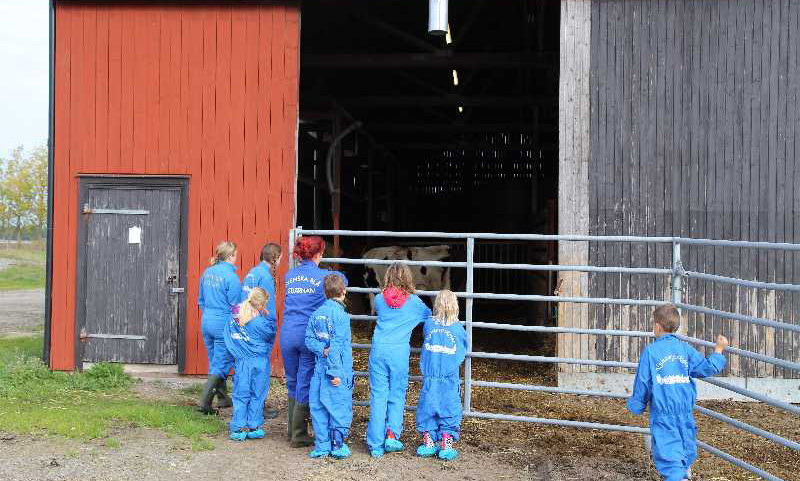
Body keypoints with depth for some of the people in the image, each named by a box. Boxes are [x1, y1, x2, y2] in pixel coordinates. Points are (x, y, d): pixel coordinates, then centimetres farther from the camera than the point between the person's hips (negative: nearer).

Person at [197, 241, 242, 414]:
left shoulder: (207, 273, 7)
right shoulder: (231, 276, -15)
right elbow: (235, 306, -12)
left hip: (206, 322, 8)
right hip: (224, 324, -8)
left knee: (215, 361, 18)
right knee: (221, 364, -1)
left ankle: (222, 397, 30)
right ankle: (204, 401, -8)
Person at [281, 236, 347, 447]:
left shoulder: (289, 276, 8)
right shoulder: (324, 276, -4)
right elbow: (342, 279, 18)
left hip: (287, 334, 4)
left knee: (293, 383, 16)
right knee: (305, 384, 2)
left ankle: (293, 430, 26)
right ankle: (299, 436, 6)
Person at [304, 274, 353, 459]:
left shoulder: (317, 313, 7)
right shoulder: (341, 315, -13)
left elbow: (309, 339, 5)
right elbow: (337, 345, -17)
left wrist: (322, 350, -7)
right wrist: (335, 372, -16)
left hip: (319, 368, 6)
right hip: (337, 370, -6)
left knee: (319, 406, 10)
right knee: (340, 406, 4)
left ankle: (322, 445, 14)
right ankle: (338, 445, 8)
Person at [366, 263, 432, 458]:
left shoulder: (380, 299, 5)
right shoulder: (414, 302, 2)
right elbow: (430, 316, 18)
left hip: (378, 350, 1)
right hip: (399, 353, -1)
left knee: (378, 397, 4)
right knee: (397, 396, 12)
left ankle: (376, 446, 5)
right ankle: (392, 435, -1)